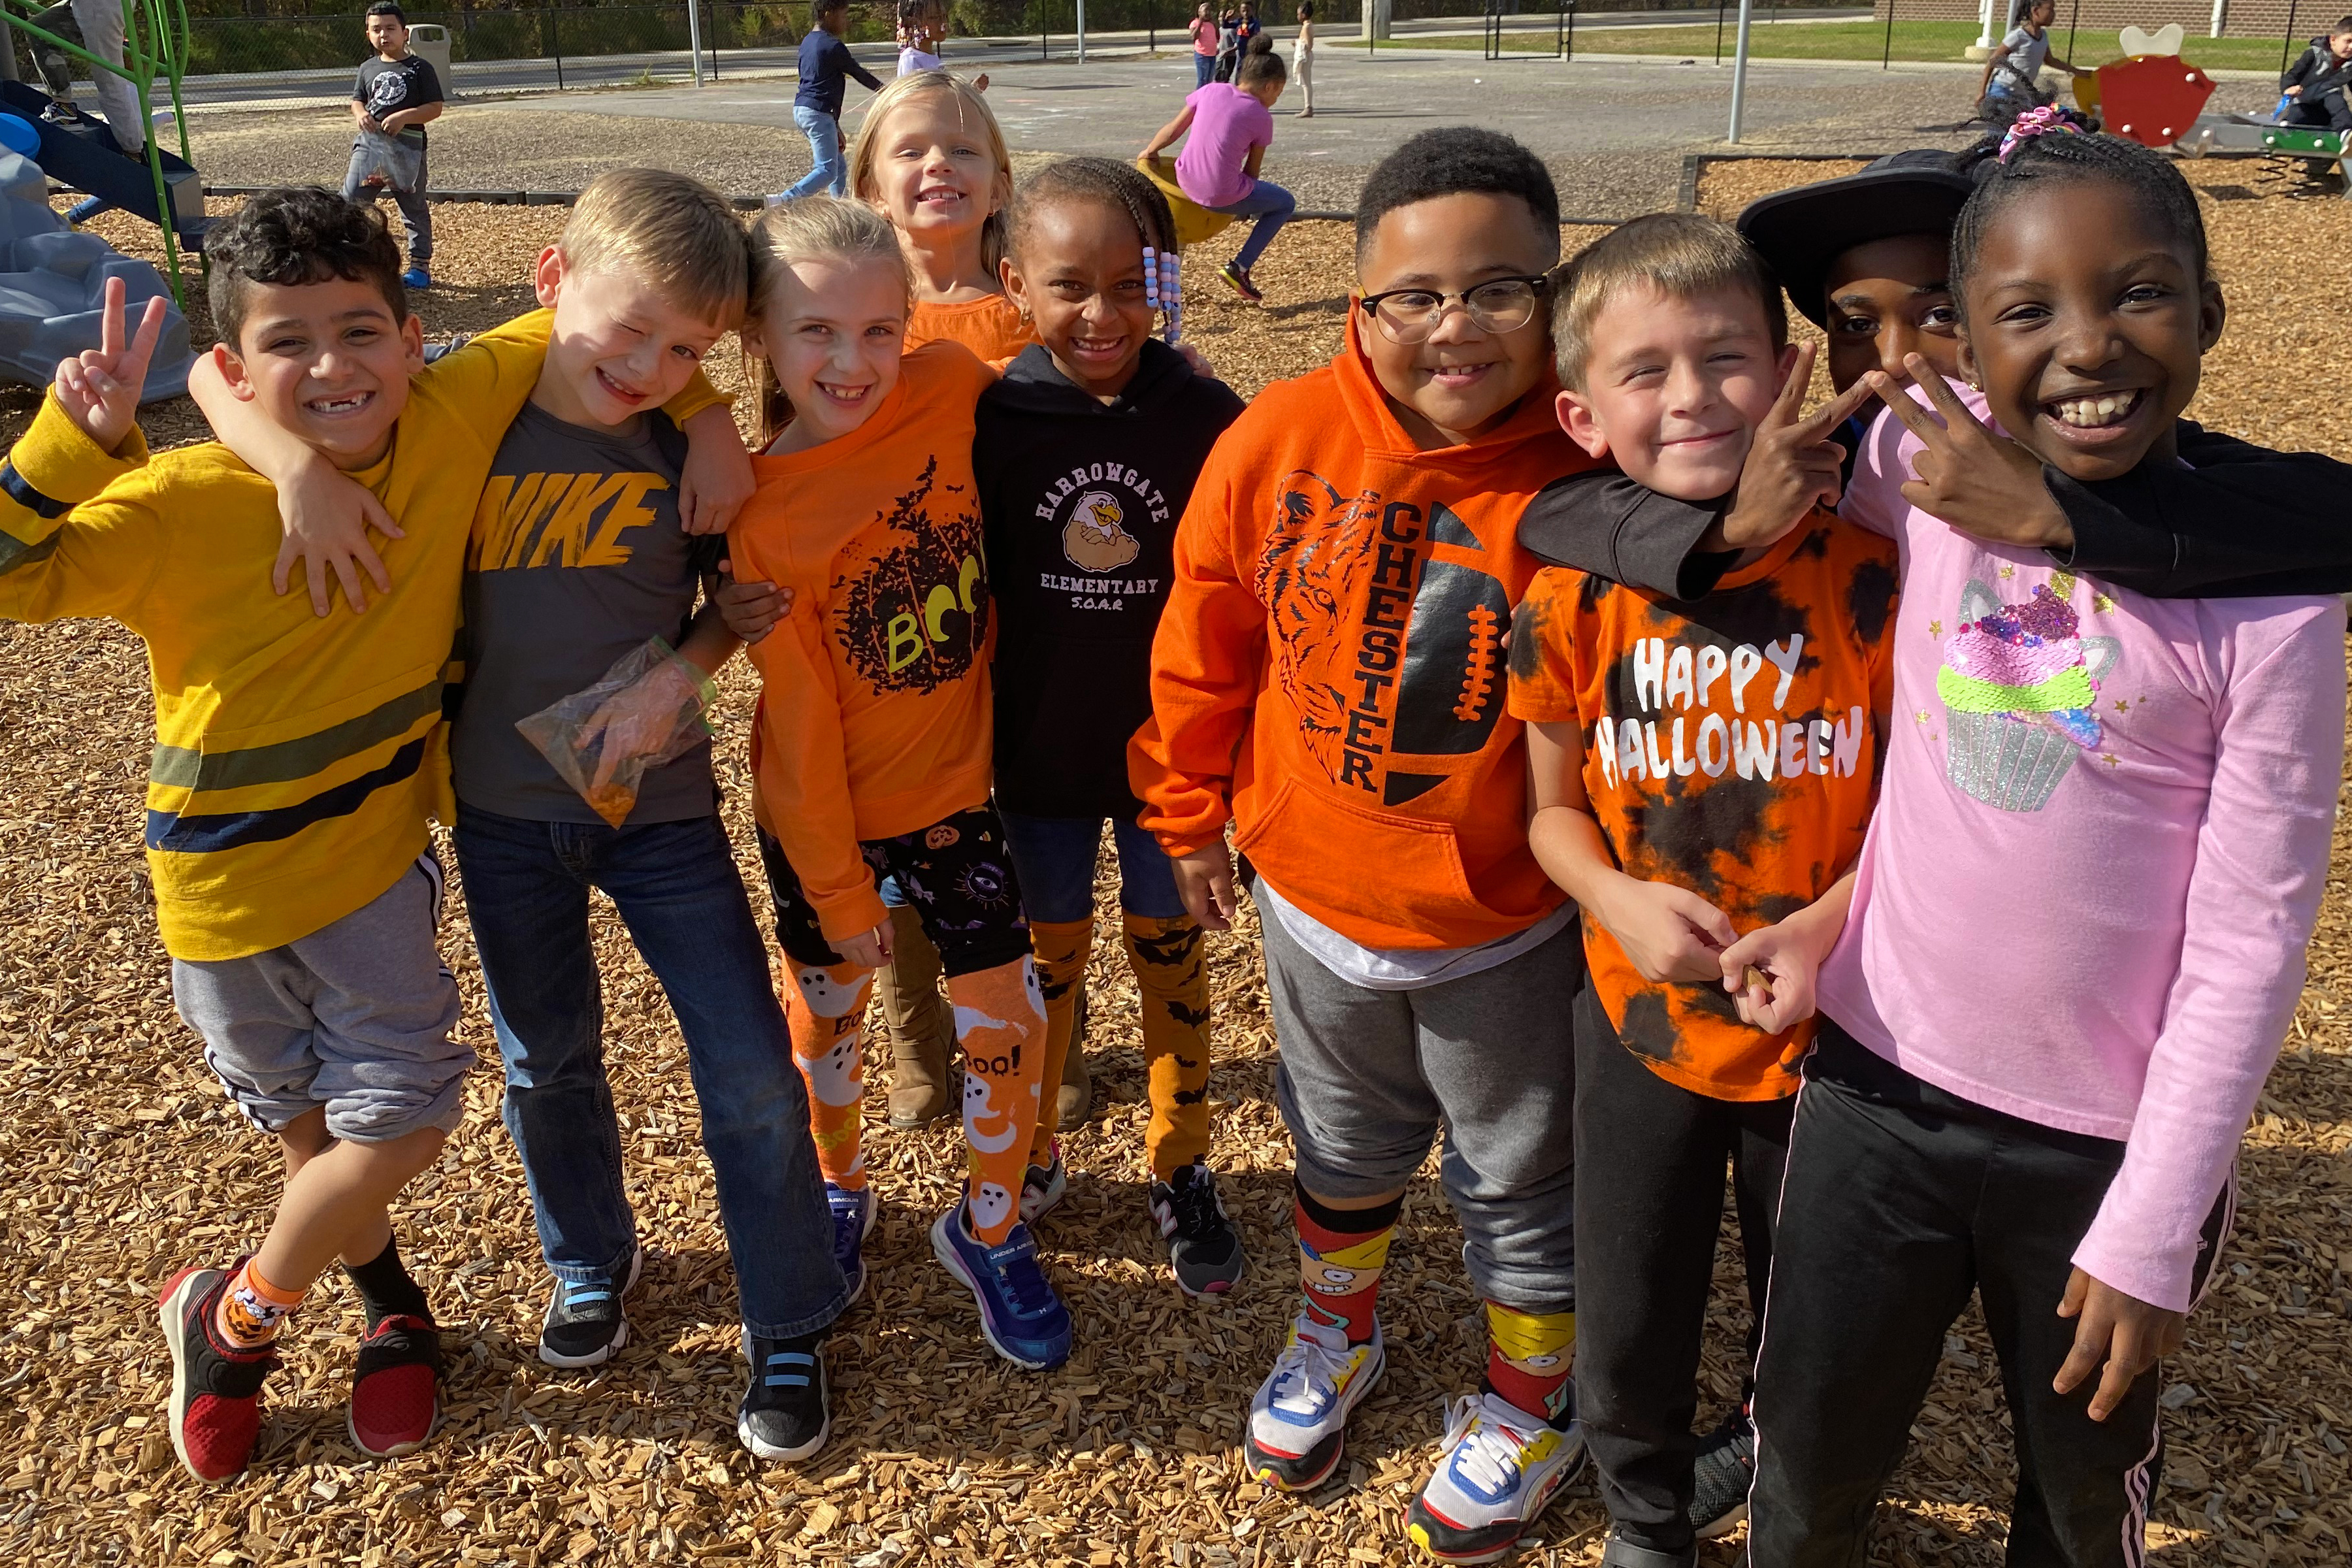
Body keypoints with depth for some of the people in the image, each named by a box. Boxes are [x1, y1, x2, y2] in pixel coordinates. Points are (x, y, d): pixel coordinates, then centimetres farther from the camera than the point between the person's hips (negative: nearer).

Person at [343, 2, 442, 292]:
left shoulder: (420, 67, 0)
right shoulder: (368, 68, 13)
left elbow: (435, 108, -5)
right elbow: (357, 100, 19)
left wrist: (404, 116, -19)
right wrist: (360, 114, -5)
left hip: (407, 143, -3)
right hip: (370, 140, 3)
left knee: (414, 207, 7)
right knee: (350, 196, -10)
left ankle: (420, 266, 16)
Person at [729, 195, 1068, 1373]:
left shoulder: (951, 388, -15)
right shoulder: (760, 513, -20)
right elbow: (799, 719, -16)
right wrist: (837, 888, -11)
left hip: (955, 783, 2)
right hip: (824, 813, -2)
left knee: (1005, 1023, 5)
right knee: (828, 1004, 18)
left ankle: (989, 1231, 31)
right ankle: (838, 1192, 46)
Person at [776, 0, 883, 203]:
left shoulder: (808, 41, 14)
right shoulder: (833, 46, -13)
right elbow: (859, 73, -3)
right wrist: (883, 89, 15)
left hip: (801, 109, 10)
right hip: (819, 113, -10)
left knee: (839, 167, 14)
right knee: (827, 171, -10)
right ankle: (783, 201, -21)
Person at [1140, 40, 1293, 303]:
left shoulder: (1210, 91, 4)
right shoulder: (1261, 117, -4)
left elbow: (1172, 131, 10)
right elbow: (1251, 171, 4)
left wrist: (1149, 151, 28)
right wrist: (1244, 203, 22)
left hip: (1186, 183, 6)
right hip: (1223, 197, -6)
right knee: (1286, 203, 19)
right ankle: (1239, 267, 8)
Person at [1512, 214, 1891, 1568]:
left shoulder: (1869, 575, -16)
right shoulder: (1571, 599, -11)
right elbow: (1554, 805, 0)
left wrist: (1828, 924, -22)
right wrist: (1620, 899, -19)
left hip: (1829, 1034, -1)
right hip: (1641, 1022, 1)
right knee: (1629, 1330, 17)